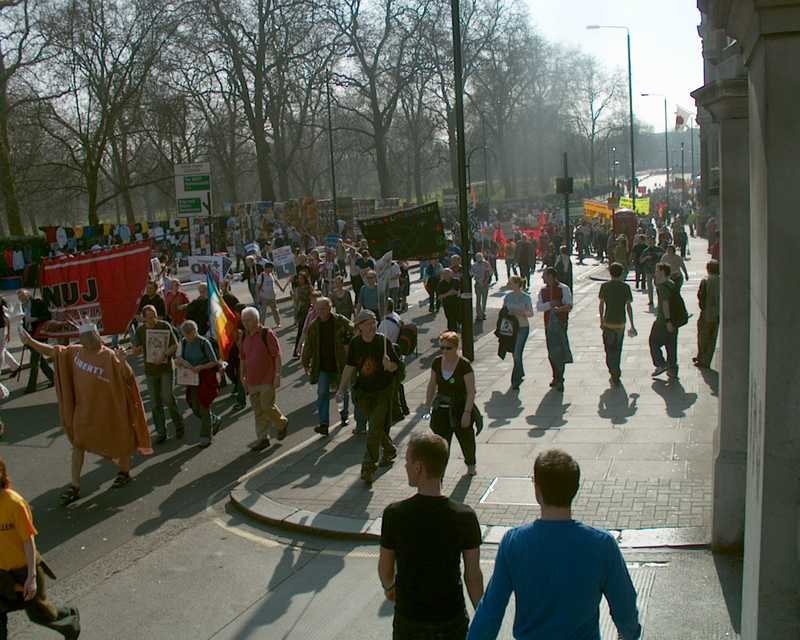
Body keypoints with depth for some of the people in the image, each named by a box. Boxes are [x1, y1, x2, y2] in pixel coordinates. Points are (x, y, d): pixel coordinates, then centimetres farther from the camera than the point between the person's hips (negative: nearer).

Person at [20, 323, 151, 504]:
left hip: (107, 408, -5)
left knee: (117, 441, 13)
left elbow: (128, 377, -23)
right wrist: (31, 342, 1)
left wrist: (123, 361, -42)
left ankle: (124, 472, 37)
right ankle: (75, 486, 13)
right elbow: (54, 351, 6)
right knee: (78, 444, 6)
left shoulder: (109, 357, -19)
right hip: (83, 409, 5)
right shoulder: (76, 352, -2)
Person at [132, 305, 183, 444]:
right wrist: (140, 349, -19)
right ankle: (161, 432, 15)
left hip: (165, 367, -3)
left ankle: (178, 425, 11)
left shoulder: (164, 326, -7)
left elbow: (175, 345, -8)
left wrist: (164, 355, -24)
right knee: (155, 403, 5)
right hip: (150, 369, 3)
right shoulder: (140, 330, 2)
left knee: (167, 397, -11)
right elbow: (135, 352, 5)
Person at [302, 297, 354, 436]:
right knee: (322, 393, -8)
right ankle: (324, 424, -7)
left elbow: (354, 332, 5)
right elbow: (308, 346, 5)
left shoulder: (340, 321, -10)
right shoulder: (314, 325, -3)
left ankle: (344, 415, 41)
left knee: (343, 391, 16)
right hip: (322, 366, 1)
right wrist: (306, 363, 7)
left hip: (339, 364, -1)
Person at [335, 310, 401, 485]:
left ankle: (369, 466, -6)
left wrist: (389, 365, -29)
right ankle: (390, 451, 41)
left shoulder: (384, 341, -12)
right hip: (363, 391, 4)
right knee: (379, 426, 16)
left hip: (383, 391, -4)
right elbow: (350, 367, 9)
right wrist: (341, 389, 7)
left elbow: (396, 366, -6)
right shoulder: (355, 343, -2)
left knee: (375, 428, -11)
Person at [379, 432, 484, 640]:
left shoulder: (394, 514, -17)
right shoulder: (465, 516, -15)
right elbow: (473, 574, -9)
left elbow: (385, 566, -3)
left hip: (409, 621, 0)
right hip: (452, 619, 0)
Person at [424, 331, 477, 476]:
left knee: (466, 440, 19)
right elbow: (432, 385, 11)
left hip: (460, 409, -3)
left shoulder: (464, 365, -17)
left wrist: (467, 412, -19)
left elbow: (471, 392, -15)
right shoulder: (437, 362, -2)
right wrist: (428, 405, 9)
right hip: (441, 409, 3)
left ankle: (470, 465, 46)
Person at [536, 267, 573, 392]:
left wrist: (559, 308, -29)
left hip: (561, 322, -5)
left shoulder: (564, 288, -4)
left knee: (559, 351, -10)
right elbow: (538, 307, 1)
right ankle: (557, 378, 22)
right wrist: (550, 304, -15)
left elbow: (569, 306, -11)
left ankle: (559, 379, -5)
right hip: (548, 324, 5)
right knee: (551, 353, 9)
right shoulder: (543, 290, 10)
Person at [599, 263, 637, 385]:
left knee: (610, 350, 5)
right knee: (618, 349, 16)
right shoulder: (625, 287, -3)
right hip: (621, 322, 1)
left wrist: (601, 321, 14)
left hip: (608, 322, -1)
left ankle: (614, 375, -6)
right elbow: (628, 307, -3)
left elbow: (601, 304, 3)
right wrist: (632, 325, 3)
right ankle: (616, 373, 25)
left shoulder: (604, 286, -2)